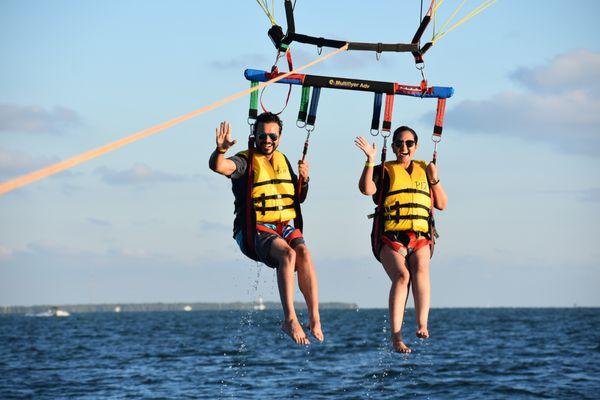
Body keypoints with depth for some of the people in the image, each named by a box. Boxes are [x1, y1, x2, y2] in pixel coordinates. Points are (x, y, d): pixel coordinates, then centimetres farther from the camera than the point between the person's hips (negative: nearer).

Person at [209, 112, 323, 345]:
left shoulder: (282, 160, 18)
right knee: (287, 254, -33)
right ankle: (290, 319, -37)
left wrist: (304, 180, 7)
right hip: (254, 232, -5)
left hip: (284, 228, 5)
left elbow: (298, 199, 26)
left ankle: (314, 319, -31)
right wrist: (221, 150, -42)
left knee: (303, 253, -27)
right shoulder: (245, 161, -1)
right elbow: (218, 166, -22)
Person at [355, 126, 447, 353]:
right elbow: (366, 189, -8)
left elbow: (441, 204, 20)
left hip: (420, 236, 2)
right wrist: (370, 160, -13)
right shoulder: (384, 171, 12)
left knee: (420, 269, -30)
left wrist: (434, 179, 7)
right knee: (402, 275, -27)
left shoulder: (424, 170, 21)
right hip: (391, 237, -2)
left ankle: (422, 325, -38)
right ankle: (396, 336, -30)